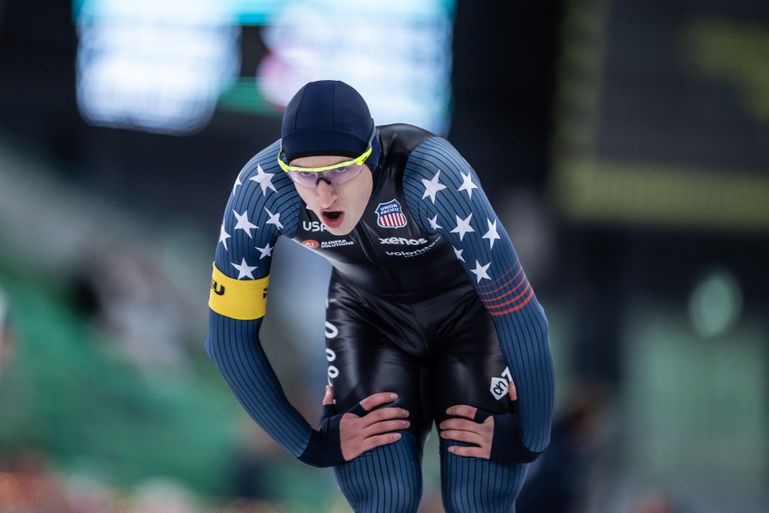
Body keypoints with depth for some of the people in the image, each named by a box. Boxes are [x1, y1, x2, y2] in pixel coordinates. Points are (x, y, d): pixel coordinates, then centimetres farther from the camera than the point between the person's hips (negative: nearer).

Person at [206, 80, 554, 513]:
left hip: (470, 311, -2)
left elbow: (523, 317, -30)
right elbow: (230, 334, -16)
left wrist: (526, 438, -19)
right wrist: (313, 444, -13)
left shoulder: (432, 177, -39)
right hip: (368, 316, 2)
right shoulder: (262, 188, -29)